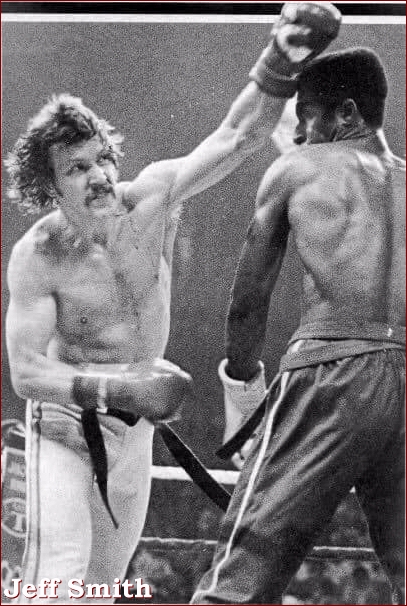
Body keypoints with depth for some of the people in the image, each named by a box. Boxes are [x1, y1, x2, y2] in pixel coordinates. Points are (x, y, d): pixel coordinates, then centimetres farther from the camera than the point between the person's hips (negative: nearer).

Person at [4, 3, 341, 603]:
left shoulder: (152, 197, -16)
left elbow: (237, 135, -23)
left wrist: (280, 63, -38)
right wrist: (119, 387, -38)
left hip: (134, 422, 4)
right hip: (66, 417, -4)